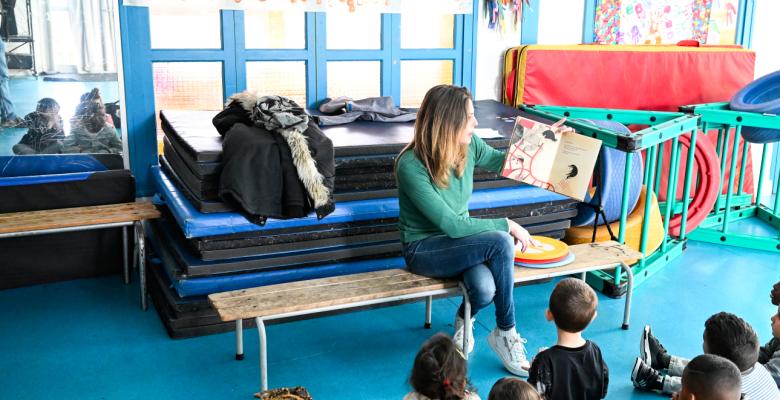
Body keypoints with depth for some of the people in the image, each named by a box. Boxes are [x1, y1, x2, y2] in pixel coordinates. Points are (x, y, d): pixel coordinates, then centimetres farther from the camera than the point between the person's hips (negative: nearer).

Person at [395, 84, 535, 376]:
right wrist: (507, 225, -20)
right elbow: (451, 225, -26)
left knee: (485, 288, -28)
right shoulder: (411, 165, -25)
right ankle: (506, 333, -7)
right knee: (500, 242, -28)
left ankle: (464, 319, 11)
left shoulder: (469, 145, -7)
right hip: (423, 250, -5)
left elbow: (499, 162, 15)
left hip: (458, 242, 5)